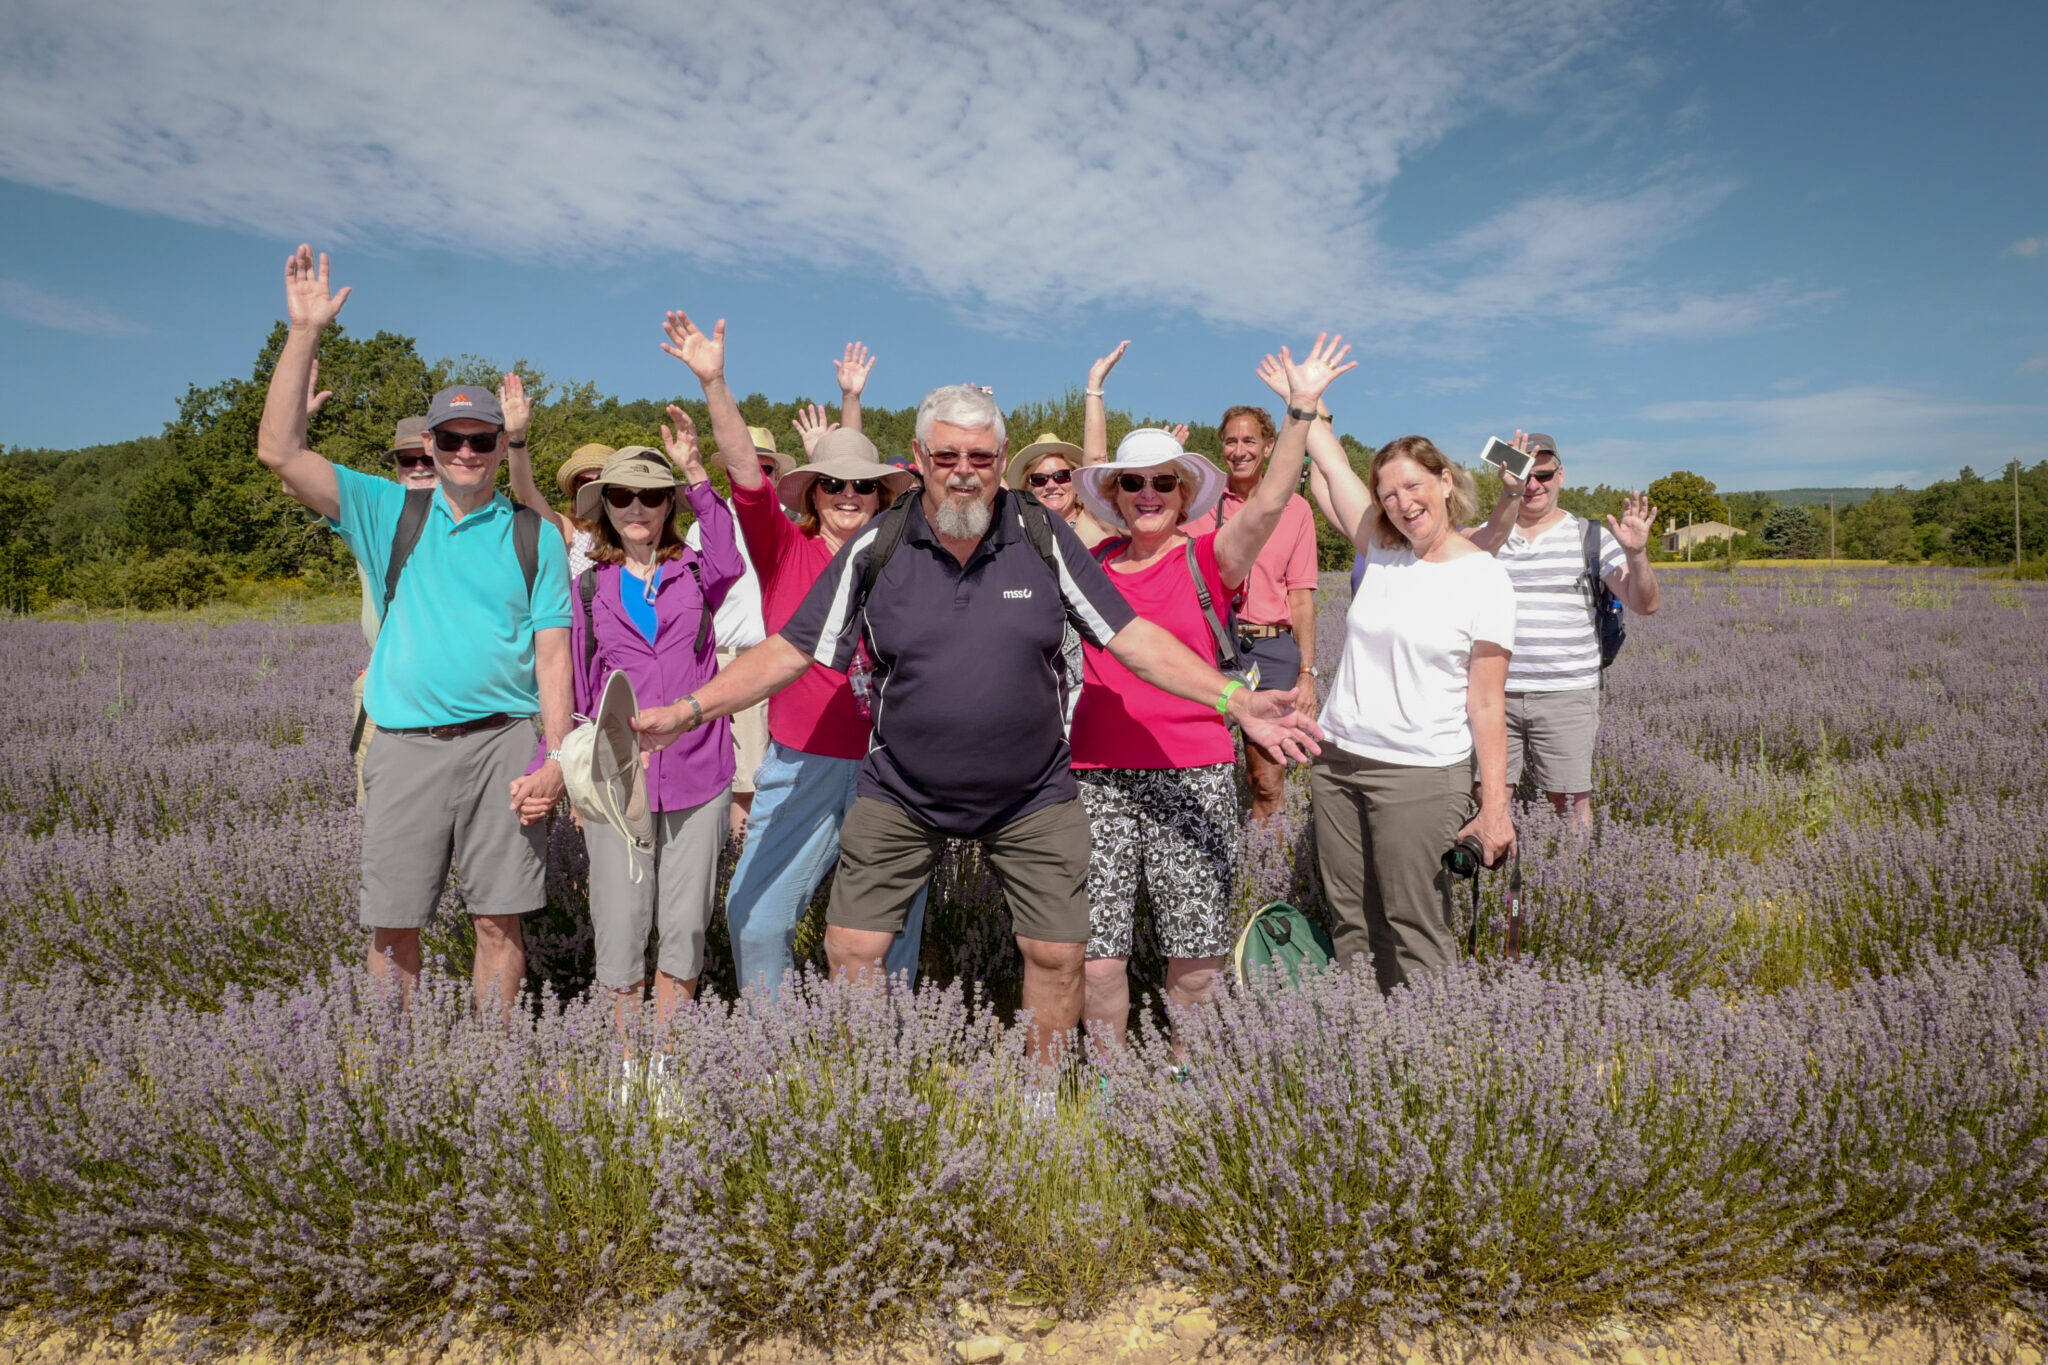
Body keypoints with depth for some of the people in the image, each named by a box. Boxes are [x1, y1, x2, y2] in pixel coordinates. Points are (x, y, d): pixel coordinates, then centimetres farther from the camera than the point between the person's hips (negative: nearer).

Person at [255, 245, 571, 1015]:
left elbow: (552, 656, 3)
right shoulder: (388, 513, 9)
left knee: (499, 920, 5)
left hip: (502, 744, -1)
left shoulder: (533, 538, 7)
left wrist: (555, 758, -6)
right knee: (392, 925, 7)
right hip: (406, 744, 1)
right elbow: (279, 452, -2)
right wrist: (304, 333, -7)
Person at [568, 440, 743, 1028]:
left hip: (698, 775, 0)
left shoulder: (696, 574, 6)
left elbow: (728, 562, -19)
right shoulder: (587, 589, 9)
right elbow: (570, 690, 10)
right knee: (620, 925, 3)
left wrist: (696, 475, -25)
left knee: (687, 924, 6)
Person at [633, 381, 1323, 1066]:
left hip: (1033, 797, 0)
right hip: (900, 795, 0)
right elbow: (790, 651, -5)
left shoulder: (1045, 539, -7)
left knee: (1057, 955, 5)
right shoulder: (874, 549, -7)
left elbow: (1131, 636, -5)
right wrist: (686, 712, -14)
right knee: (850, 953, 1)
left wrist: (1236, 700, -13)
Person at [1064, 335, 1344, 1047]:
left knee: (1197, 953, 5)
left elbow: (1270, 501, -16)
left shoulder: (1208, 558, 1)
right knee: (1097, 956, 3)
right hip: (1098, 775, 2)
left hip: (1193, 774, -2)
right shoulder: (1092, 564, 9)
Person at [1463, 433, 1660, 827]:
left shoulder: (1590, 537, 7)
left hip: (1565, 695, -1)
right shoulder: (1489, 533, 9)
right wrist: (1509, 495, -35)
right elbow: (1477, 552, -18)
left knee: (1571, 801, 2)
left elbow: (1644, 604, 1)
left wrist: (1636, 553, -19)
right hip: (1494, 692, 1)